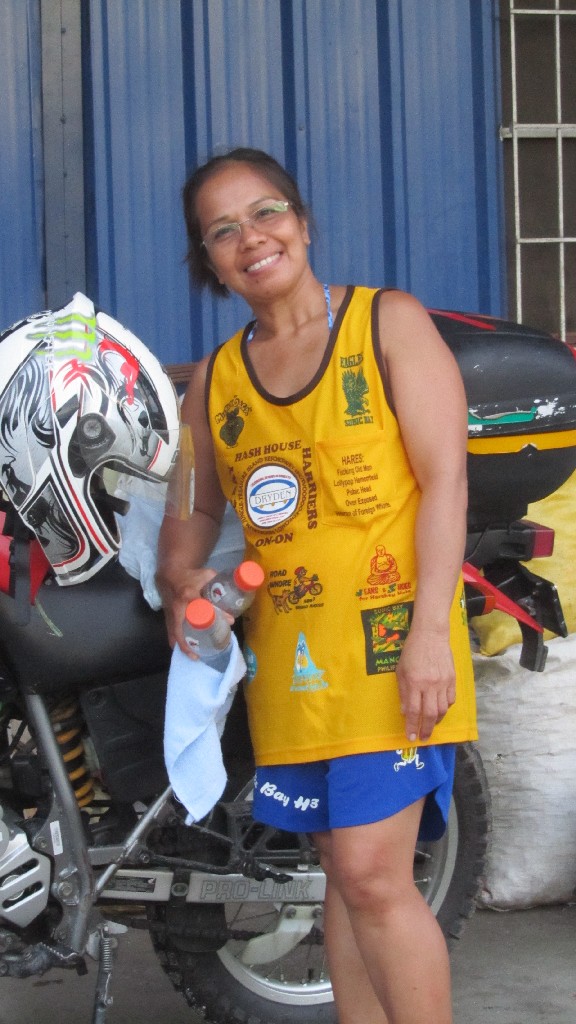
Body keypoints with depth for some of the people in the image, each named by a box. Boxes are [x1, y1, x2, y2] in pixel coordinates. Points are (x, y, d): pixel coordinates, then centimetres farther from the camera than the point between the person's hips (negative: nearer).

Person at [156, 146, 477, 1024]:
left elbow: (444, 479, -7)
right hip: (286, 652, 5)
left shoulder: (390, 323, -1)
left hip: (389, 641, -5)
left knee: (373, 876, -13)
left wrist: (429, 632, -16)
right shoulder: (213, 381, 13)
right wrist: (179, 575, -5)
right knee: (347, 875, 10)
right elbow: (195, 504, 20)